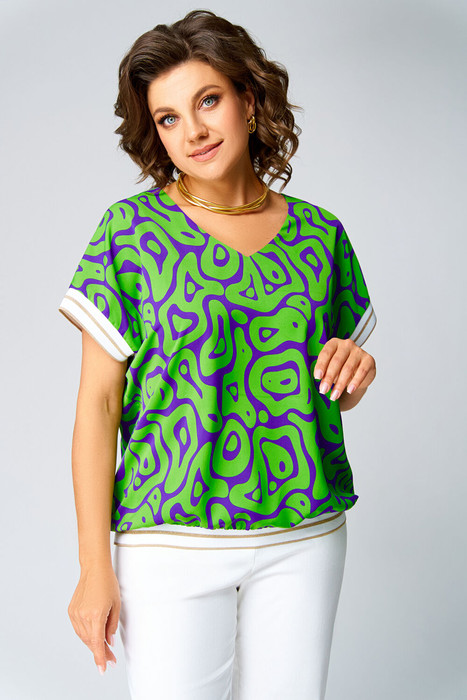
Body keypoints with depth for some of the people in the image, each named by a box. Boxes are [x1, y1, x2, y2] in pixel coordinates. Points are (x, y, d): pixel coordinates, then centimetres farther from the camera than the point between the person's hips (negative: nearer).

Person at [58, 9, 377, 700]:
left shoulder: (319, 234, 5)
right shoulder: (132, 229, -5)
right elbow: (98, 403, -6)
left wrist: (356, 373, -8)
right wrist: (96, 568, -9)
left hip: (305, 538, 3)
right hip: (172, 540, -3)